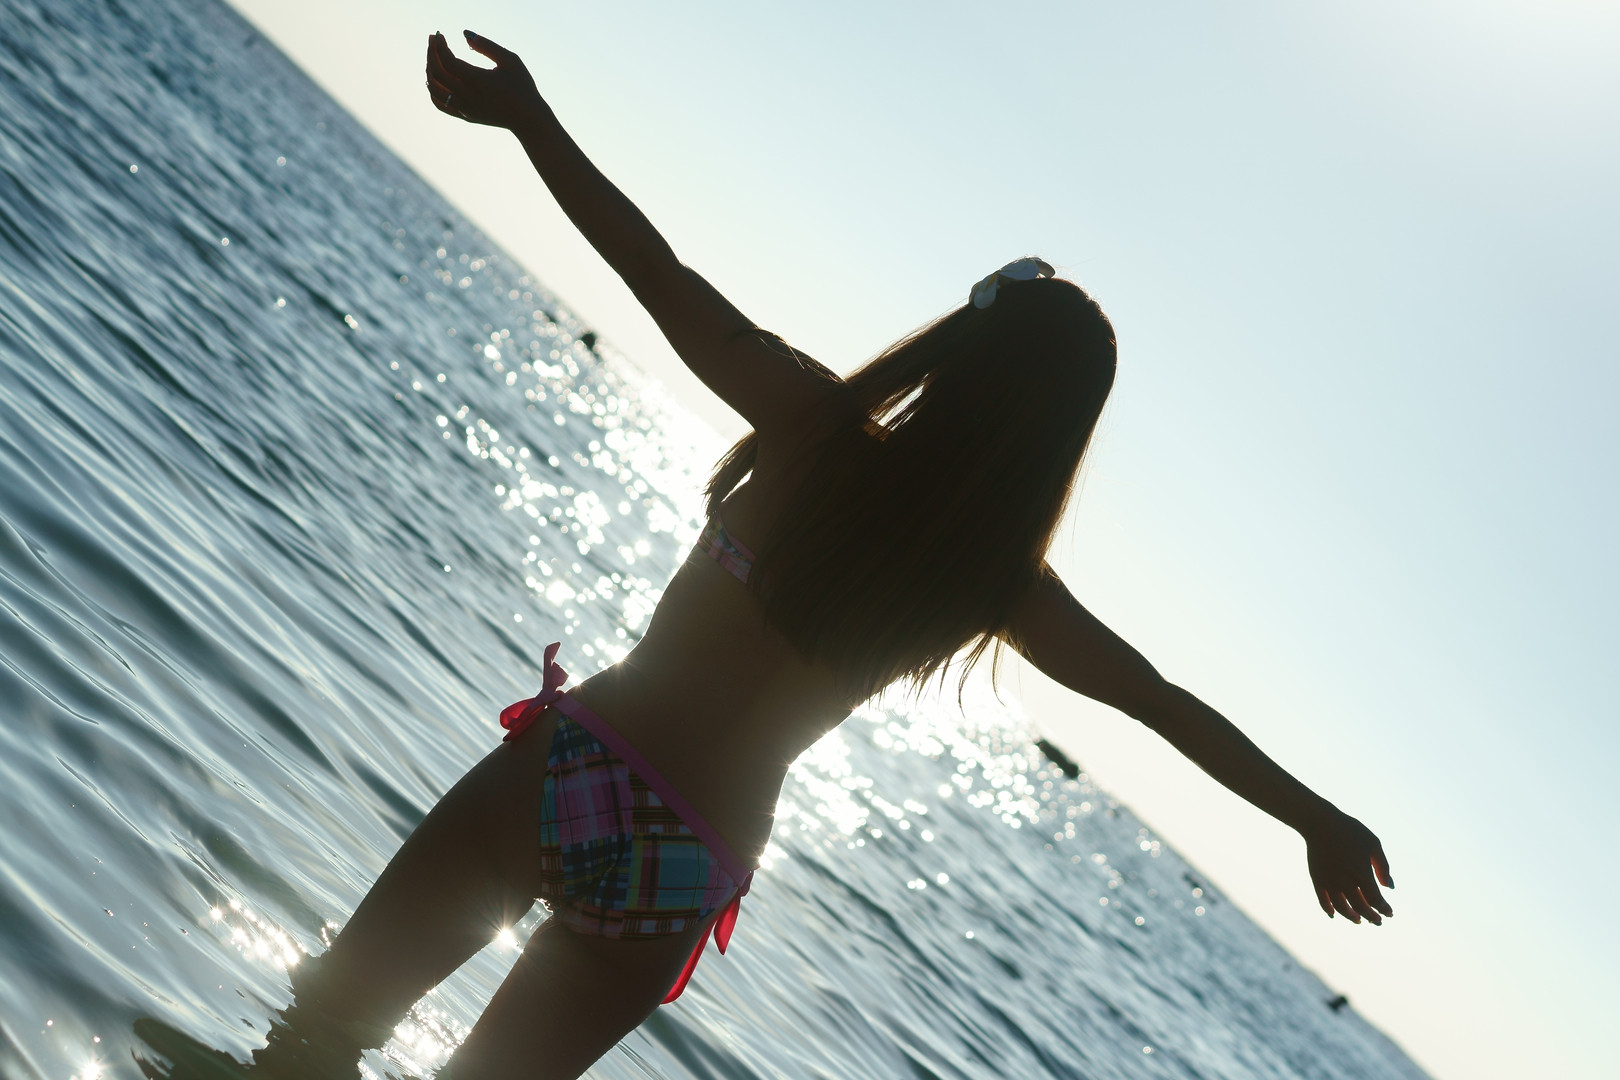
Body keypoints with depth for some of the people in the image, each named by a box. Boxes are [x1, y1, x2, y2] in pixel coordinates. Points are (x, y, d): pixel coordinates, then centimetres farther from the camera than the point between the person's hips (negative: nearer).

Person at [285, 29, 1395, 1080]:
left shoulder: (818, 426, -11)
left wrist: (528, 116, -9)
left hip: (573, 768, -3)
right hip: (689, 870, 3)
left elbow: (663, 276, -14)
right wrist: (1318, 817, 16)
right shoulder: (1000, 590, -2)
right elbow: (1170, 705, 5)